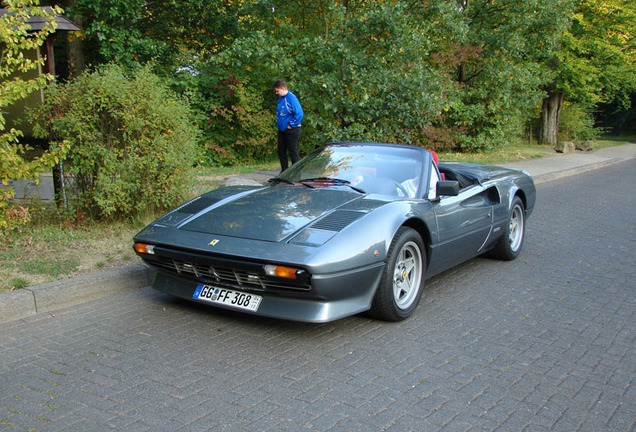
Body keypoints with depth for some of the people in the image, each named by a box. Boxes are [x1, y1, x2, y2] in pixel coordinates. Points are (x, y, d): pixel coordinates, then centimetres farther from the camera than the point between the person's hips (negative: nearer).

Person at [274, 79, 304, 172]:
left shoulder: (291, 98, -18)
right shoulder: (280, 98, 8)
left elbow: (299, 114, -22)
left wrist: (291, 125, -17)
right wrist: (278, 123, 12)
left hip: (291, 129, -9)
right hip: (282, 129, 9)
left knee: (293, 152, -3)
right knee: (281, 151, 13)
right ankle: (284, 171, 24)